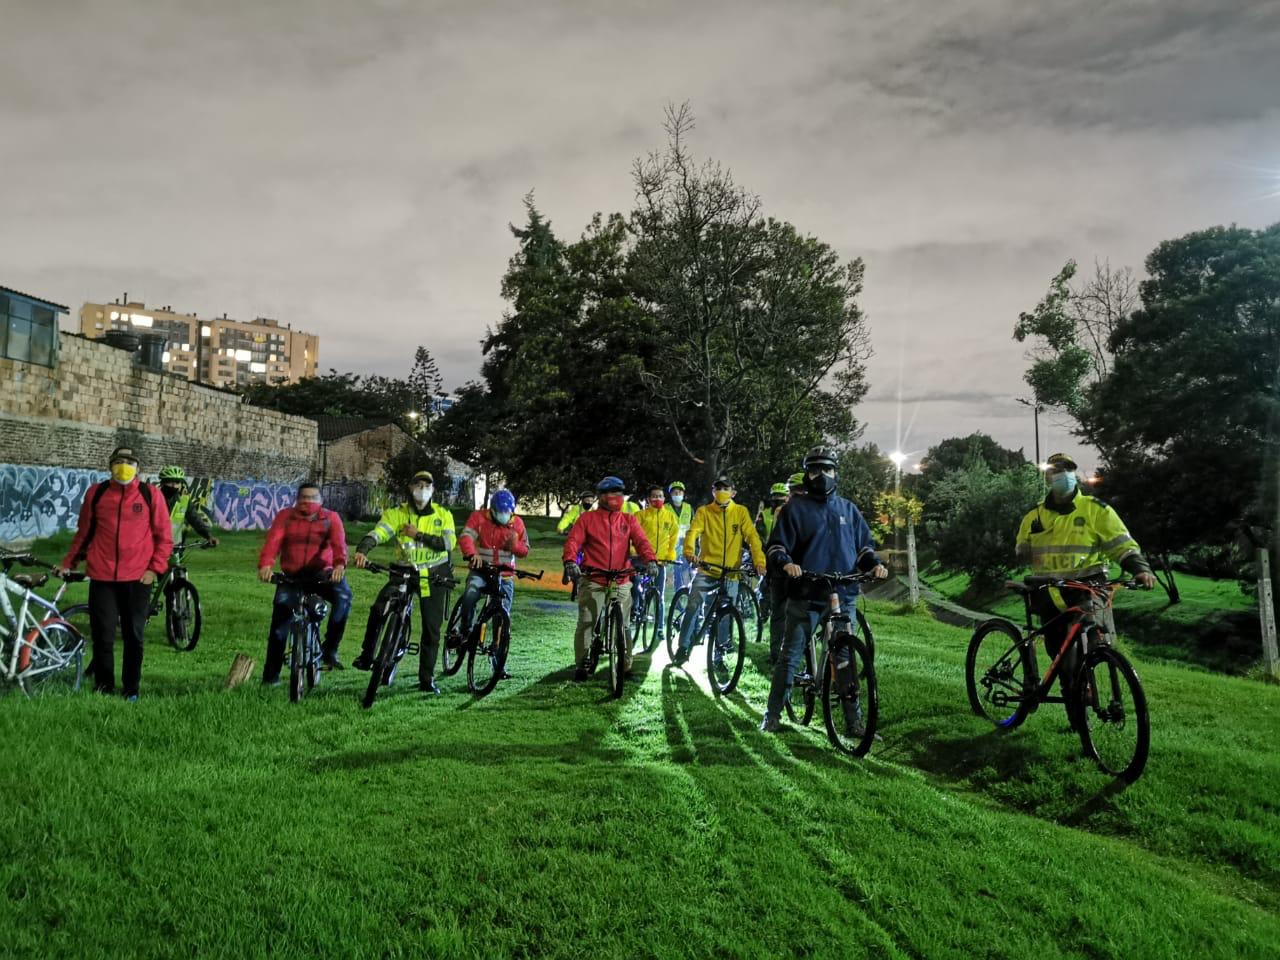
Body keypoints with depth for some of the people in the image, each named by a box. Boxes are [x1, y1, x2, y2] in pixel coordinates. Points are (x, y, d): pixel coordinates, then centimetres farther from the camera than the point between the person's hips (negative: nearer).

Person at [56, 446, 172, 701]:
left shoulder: (150, 494, 1)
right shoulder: (96, 493, 5)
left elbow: (164, 536, 3)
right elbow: (84, 532, 15)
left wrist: (155, 568, -5)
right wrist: (68, 563, 14)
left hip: (137, 578, -1)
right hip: (102, 577, 1)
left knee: (134, 636, 7)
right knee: (102, 636, 4)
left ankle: (131, 689, 19)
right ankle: (103, 688, 19)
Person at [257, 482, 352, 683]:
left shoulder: (331, 518, 2)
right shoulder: (285, 516, 3)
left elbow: (339, 542, -16)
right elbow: (273, 540, -14)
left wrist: (340, 564, -38)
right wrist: (266, 563, -34)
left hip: (321, 574, -1)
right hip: (291, 576, 1)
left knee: (343, 595, -29)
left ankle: (330, 649, -17)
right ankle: (271, 674, 3)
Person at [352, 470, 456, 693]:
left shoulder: (443, 514, 2)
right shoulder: (397, 514, -1)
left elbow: (449, 542, -13)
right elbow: (378, 533, -18)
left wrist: (418, 535, -19)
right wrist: (362, 550, -38)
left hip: (434, 576, 1)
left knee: (431, 629, 4)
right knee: (379, 608, -26)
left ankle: (427, 679, 16)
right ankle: (367, 656, -8)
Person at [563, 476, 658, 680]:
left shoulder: (629, 520, 12)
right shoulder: (587, 519, 6)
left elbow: (641, 541, -2)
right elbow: (573, 541, -5)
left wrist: (650, 560, -21)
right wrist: (570, 561, -25)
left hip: (621, 582, 2)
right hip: (592, 581, -2)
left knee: (622, 625, 6)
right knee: (586, 623, -5)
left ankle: (625, 667, 16)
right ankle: (581, 666, 6)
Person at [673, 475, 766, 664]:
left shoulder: (741, 512, 4)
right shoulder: (704, 511, 3)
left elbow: (752, 537, -4)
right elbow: (693, 532, -11)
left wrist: (759, 561, -19)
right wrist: (689, 552, -31)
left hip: (731, 573, 1)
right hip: (707, 570, -1)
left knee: (726, 616, 6)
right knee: (693, 607, -16)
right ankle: (683, 647, -3)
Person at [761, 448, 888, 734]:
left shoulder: (848, 509, 15)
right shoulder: (796, 508, 4)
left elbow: (864, 544, 19)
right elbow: (777, 546, 0)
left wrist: (875, 564, 0)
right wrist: (786, 563, -20)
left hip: (843, 595, 3)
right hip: (805, 595, -3)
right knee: (790, 657, 1)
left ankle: (854, 720, 15)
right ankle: (773, 715, 9)